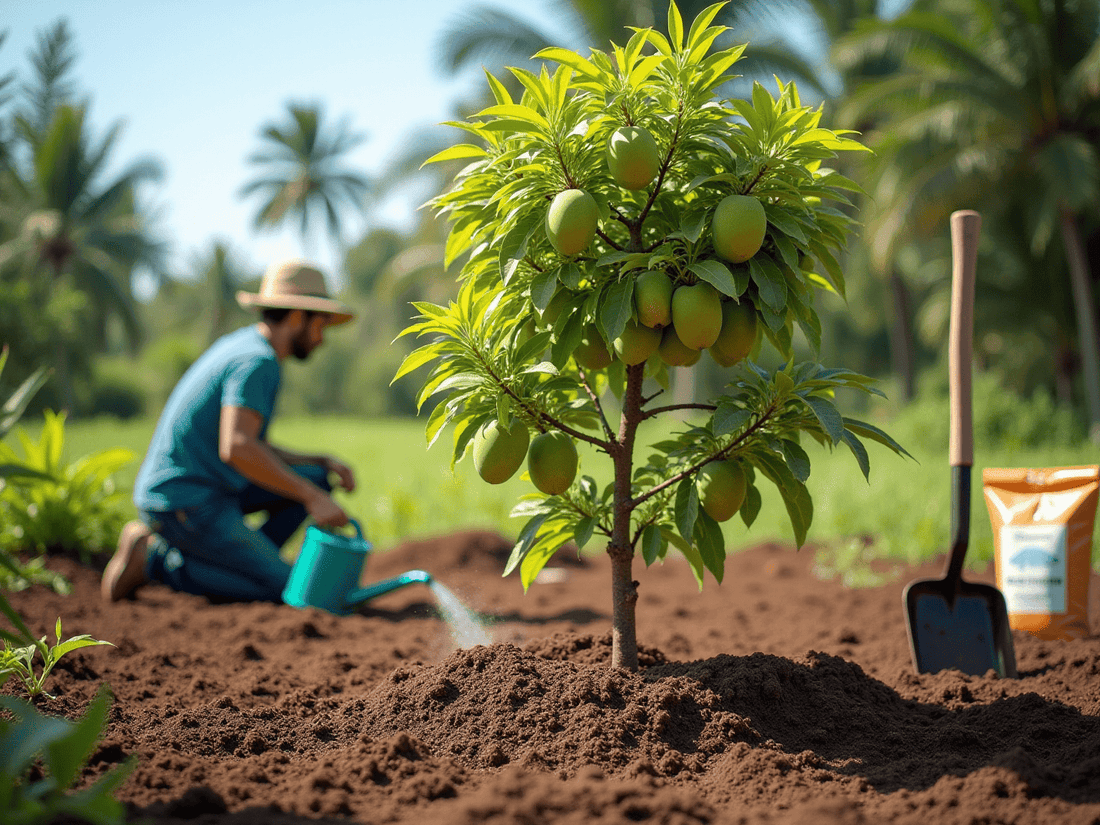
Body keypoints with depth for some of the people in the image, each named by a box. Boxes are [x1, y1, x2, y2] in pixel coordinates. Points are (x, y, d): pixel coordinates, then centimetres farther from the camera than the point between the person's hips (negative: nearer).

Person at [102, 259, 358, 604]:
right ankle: (155, 559, -6)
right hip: (187, 505, -10)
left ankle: (238, 564, 5)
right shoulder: (257, 361, -17)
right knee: (289, 592, -8)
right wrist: (312, 498, -27)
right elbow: (236, 448, -31)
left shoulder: (239, 344, 15)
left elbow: (256, 453, 20)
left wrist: (325, 463, 10)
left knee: (317, 479, 11)